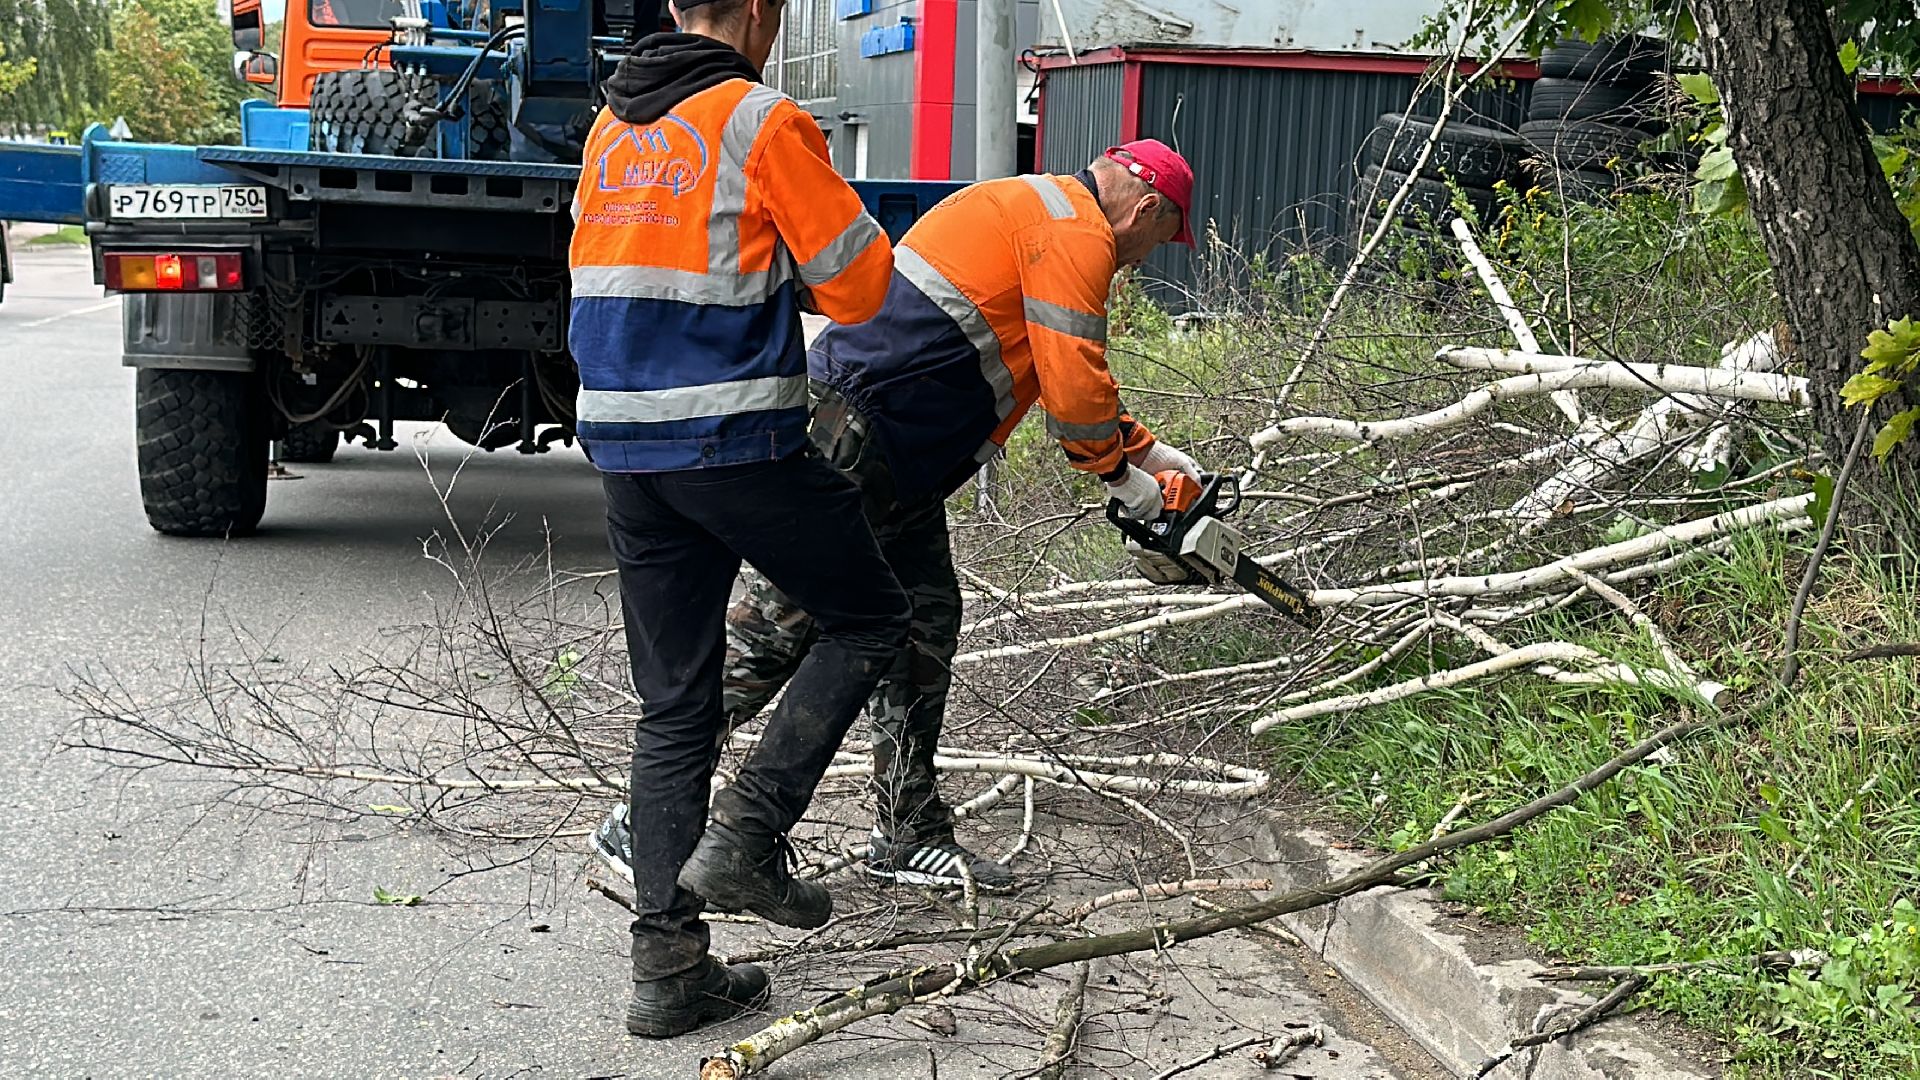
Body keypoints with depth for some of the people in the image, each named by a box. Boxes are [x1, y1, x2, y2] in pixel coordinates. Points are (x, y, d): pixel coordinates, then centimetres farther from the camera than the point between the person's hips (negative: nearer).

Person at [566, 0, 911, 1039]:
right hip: (737, 440, -7)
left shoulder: (611, 124, 14)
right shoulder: (764, 122, -9)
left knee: (674, 707, 11)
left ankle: (667, 967, 10)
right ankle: (745, 836, 0)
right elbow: (862, 282, -7)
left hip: (623, 442, 7)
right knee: (867, 619, 13)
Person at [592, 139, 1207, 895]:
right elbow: (1073, 384, -13)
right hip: (856, 439, -11)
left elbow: (1062, 375, 32)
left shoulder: (1029, 211, 24)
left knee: (924, 628, 12)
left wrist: (1147, 450, 31)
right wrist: (1120, 473, 4)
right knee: (778, 631, -7)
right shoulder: (1075, 235, -9)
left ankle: (909, 835, 19)